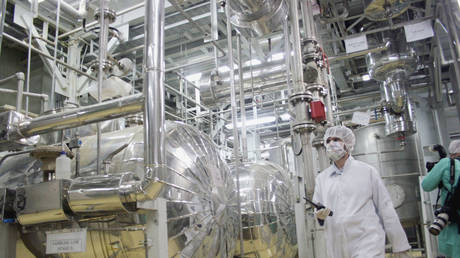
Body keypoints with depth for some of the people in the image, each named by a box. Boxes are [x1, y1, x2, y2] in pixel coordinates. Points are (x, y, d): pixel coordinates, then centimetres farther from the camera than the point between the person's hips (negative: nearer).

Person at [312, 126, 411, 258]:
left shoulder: (367, 171, 1)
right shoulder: (321, 178, 10)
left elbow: (386, 209, 1)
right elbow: (316, 209, 13)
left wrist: (400, 246, 1)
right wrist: (319, 215, -11)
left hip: (368, 247, -4)